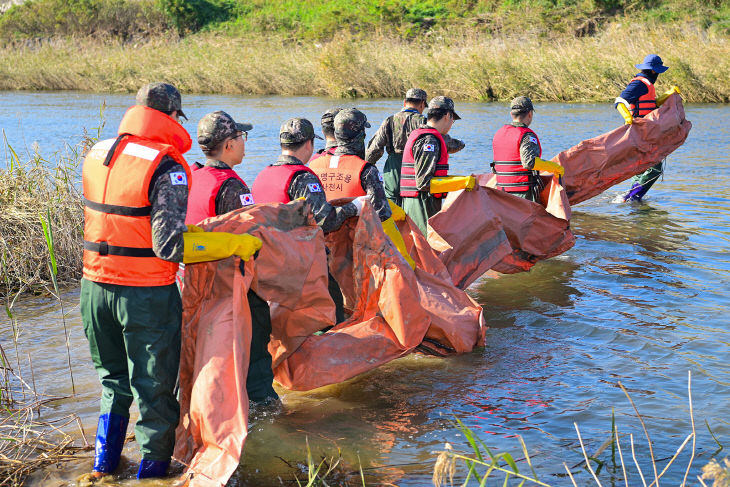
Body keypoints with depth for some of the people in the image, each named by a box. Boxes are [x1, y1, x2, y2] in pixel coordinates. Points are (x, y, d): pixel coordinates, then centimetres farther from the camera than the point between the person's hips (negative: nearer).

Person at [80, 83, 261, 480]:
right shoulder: (167, 167, -17)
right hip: (145, 294, -6)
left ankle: (104, 463, 36)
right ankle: (152, 470, 21)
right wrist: (237, 245, -16)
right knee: (154, 388, 10)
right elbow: (169, 246, -22)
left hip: (95, 285, 7)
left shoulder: (97, 154, 5)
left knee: (113, 379, 25)